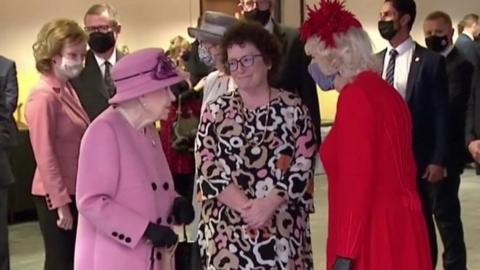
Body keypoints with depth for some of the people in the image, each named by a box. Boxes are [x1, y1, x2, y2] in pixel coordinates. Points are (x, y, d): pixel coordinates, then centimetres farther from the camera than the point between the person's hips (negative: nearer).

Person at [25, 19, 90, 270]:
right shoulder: (44, 96, -18)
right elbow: (44, 156, -20)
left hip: (73, 192, 8)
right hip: (56, 196, -8)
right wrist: (61, 202, -18)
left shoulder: (67, 89, 9)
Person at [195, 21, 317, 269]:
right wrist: (246, 207, -13)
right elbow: (207, 168, -2)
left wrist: (269, 204, -15)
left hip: (283, 229, -1)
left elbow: (304, 165, -3)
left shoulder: (294, 109, 3)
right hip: (227, 231, 1)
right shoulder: (215, 112, 6)